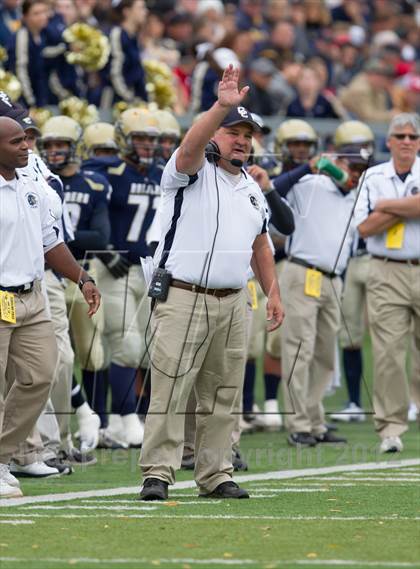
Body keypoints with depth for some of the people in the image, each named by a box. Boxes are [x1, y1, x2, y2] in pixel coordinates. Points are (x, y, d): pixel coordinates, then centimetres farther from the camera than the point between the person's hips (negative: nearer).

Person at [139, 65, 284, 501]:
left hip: (233, 303, 7)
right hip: (182, 299, -7)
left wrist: (273, 293, 15)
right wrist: (221, 107, -40)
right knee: (170, 388, -9)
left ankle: (214, 475, 14)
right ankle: (157, 473, -8)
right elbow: (191, 146, -26)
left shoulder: (252, 188, 19)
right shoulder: (192, 172, -3)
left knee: (222, 395, 8)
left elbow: (260, 246, 25)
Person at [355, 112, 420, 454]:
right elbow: (365, 227, -1)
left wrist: (387, 205, -5)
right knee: (388, 352, -5)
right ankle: (391, 428, -1)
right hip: (387, 274, 1)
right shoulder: (373, 178, 10)